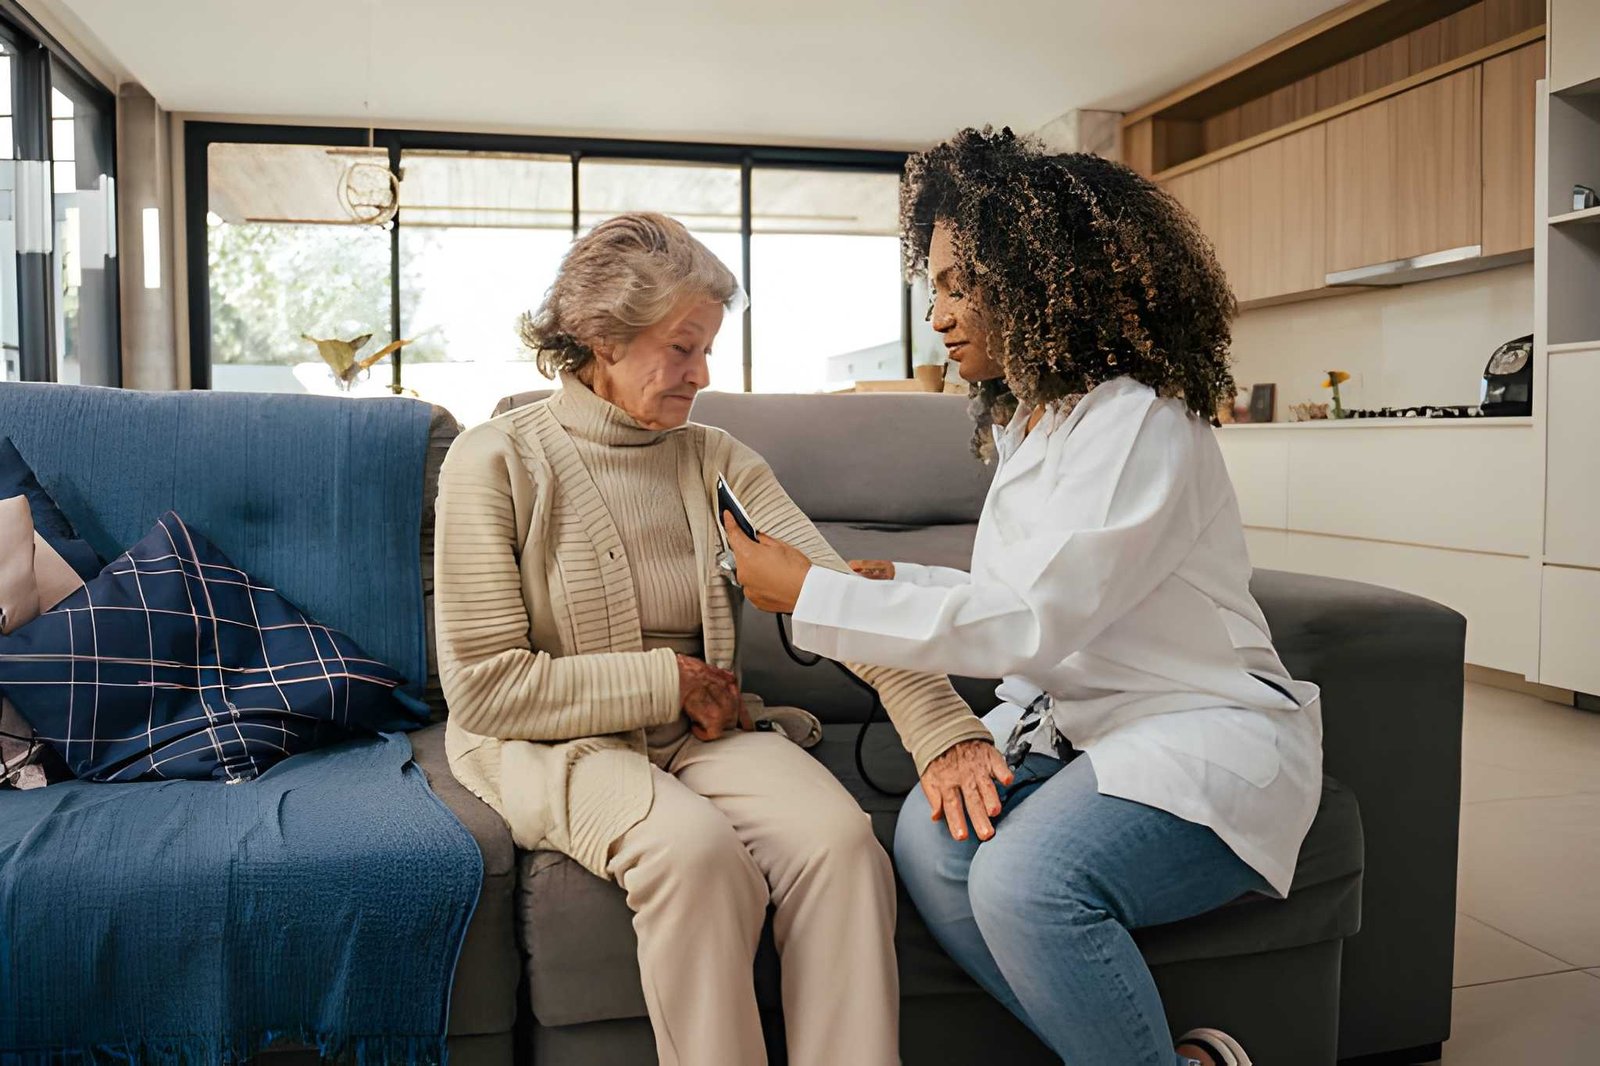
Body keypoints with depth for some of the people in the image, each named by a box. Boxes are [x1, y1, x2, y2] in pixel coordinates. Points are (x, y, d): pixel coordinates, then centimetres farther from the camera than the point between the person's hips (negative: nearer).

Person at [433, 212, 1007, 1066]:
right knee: (698, 849, -33)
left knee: (840, 839, -25)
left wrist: (946, 733, -23)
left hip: (700, 732, 4)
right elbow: (484, 686, -11)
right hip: (552, 746, -3)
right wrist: (663, 681, -12)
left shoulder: (716, 460, 5)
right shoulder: (496, 461, -5)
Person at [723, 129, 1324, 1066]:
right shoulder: (1024, 422, 14)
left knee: (1025, 878, -32)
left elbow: (1031, 625, -23)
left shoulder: (1140, 425, -17)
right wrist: (898, 582, 3)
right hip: (1069, 724, 8)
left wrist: (812, 597, -19)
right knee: (931, 841, -20)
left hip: (1204, 738, -8)